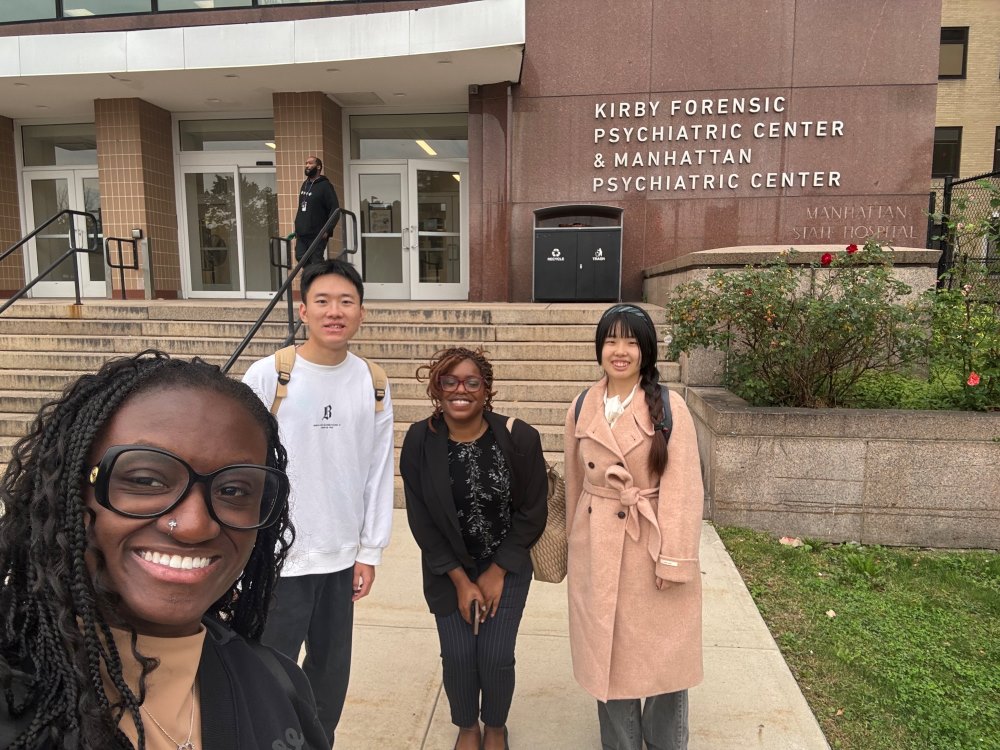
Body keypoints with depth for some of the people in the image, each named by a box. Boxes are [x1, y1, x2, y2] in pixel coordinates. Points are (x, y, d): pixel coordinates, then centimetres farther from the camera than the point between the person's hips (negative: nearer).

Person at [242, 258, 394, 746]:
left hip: (342, 557, 4)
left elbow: (379, 472, 3)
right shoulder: (267, 376, -11)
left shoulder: (372, 384, -1)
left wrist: (370, 550, 4)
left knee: (331, 670, 18)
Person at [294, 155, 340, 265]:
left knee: (316, 262, -5)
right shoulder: (305, 185, 16)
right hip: (301, 233, 8)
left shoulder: (325, 186, -8)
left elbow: (335, 209, -14)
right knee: (300, 258, 5)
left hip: (317, 235, -7)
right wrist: (297, 226, 16)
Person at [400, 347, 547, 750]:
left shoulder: (518, 437, -18)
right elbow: (421, 519, -8)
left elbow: (532, 512, -9)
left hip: (506, 566, -1)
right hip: (447, 569, 1)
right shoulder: (419, 440, -15)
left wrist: (496, 572, -7)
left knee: (496, 655, -3)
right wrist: (460, 579, -9)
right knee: (458, 654, 1)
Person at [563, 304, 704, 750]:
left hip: (653, 546, -3)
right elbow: (575, 482, 10)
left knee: (663, 655, 11)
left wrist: (674, 559, -14)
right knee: (607, 655, 15)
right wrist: (574, 543, 14)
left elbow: (683, 488, -11)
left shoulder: (669, 407, -9)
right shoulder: (582, 407, 3)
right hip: (597, 549, 3)